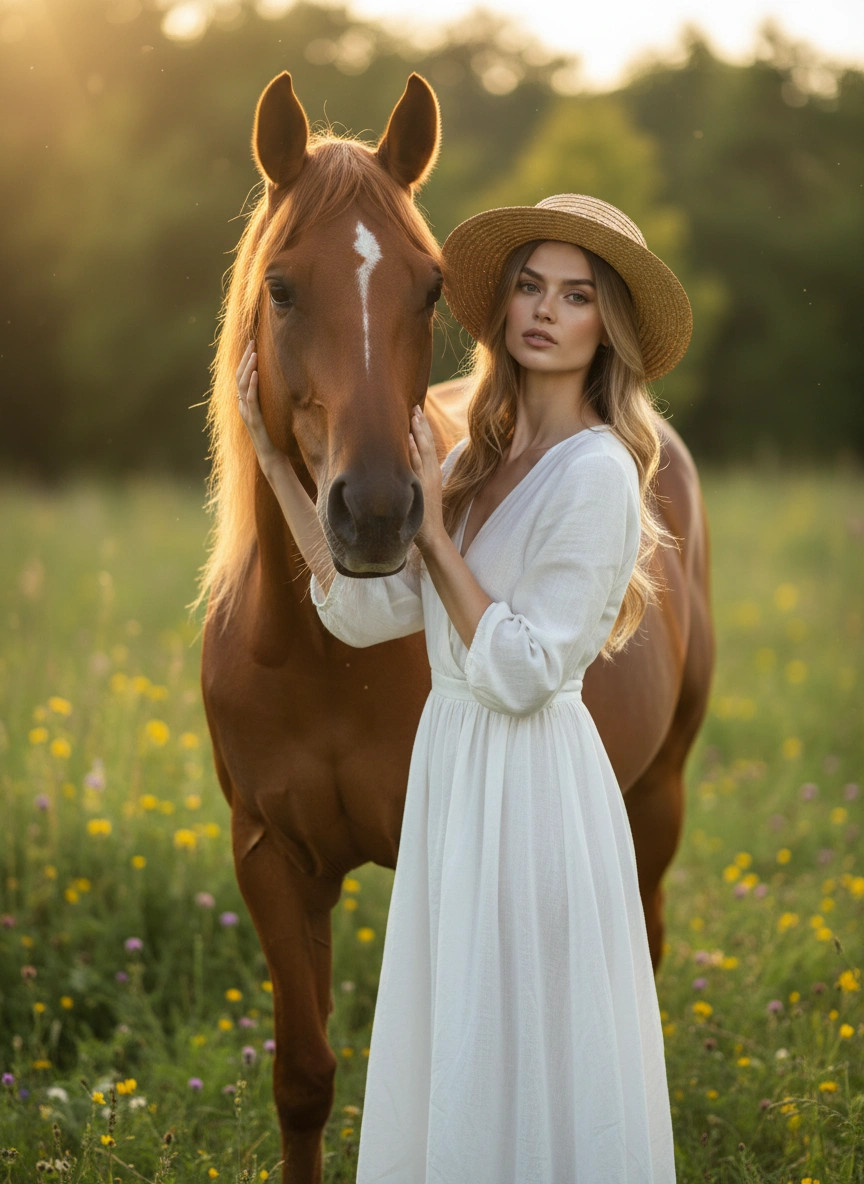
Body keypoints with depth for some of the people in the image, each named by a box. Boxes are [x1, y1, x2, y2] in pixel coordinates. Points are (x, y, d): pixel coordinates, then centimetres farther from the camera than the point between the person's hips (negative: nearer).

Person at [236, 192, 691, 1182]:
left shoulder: (596, 471, -15)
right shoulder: (480, 459, 9)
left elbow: (522, 672, -19)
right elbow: (365, 610, 6)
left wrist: (432, 531, -16)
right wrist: (279, 462, 4)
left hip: (532, 780, -8)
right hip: (452, 766, 8)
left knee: (525, 1055, 2)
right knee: (450, 1057, 17)